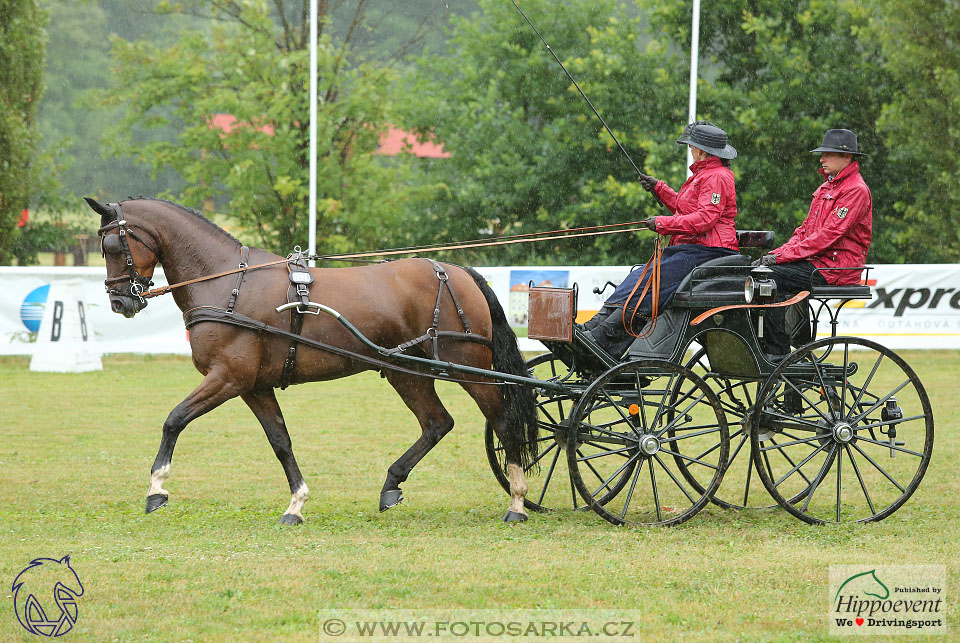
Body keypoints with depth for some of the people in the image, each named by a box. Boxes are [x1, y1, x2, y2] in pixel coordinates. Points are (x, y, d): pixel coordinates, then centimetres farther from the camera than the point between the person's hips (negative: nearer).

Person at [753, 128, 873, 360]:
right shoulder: (826, 188, 21)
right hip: (816, 261, 9)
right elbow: (805, 230, 21)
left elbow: (828, 235, -19)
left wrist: (782, 256, -20)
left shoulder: (856, 190, -11)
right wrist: (776, 253, 3)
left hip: (836, 267, -9)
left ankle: (777, 353, -21)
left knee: (773, 277, -24)